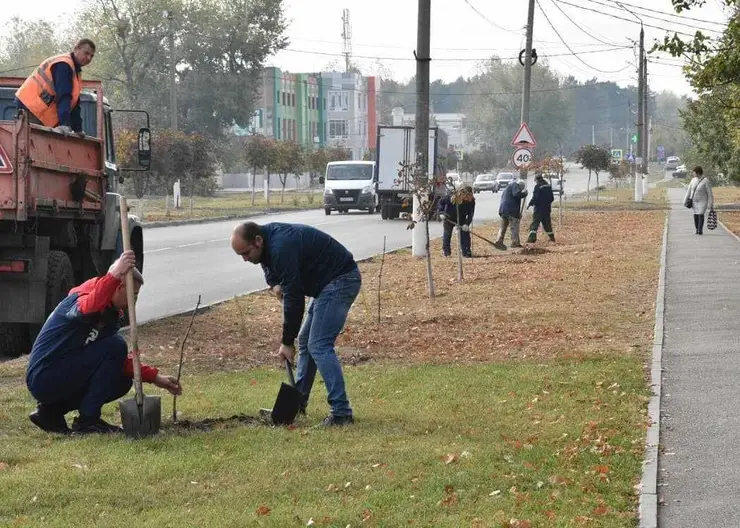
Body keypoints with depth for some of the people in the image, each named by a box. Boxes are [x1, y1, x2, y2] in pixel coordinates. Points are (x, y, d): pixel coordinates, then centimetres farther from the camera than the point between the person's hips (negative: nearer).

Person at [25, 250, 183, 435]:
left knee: (122, 382, 10)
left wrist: (155, 377, 8)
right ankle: (88, 420, -12)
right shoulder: (81, 297, -15)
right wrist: (115, 275, -55)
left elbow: (121, 362, 18)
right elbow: (87, 308, -43)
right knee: (115, 346, -16)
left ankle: (51, 411, 10)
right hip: (44, 377, -10)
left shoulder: (111, 315, 14)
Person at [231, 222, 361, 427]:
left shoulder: (281, 248, -28)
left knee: (319, 346, -16)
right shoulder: (268, 236, 2)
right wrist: (274, 283, -1)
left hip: (341, 280, -11)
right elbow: (269, 266, 24)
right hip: (328, 281, 11)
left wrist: (287, 342, -17)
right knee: (305, 341, 15)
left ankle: (341, 412, -17)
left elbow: (293, 297, -25)